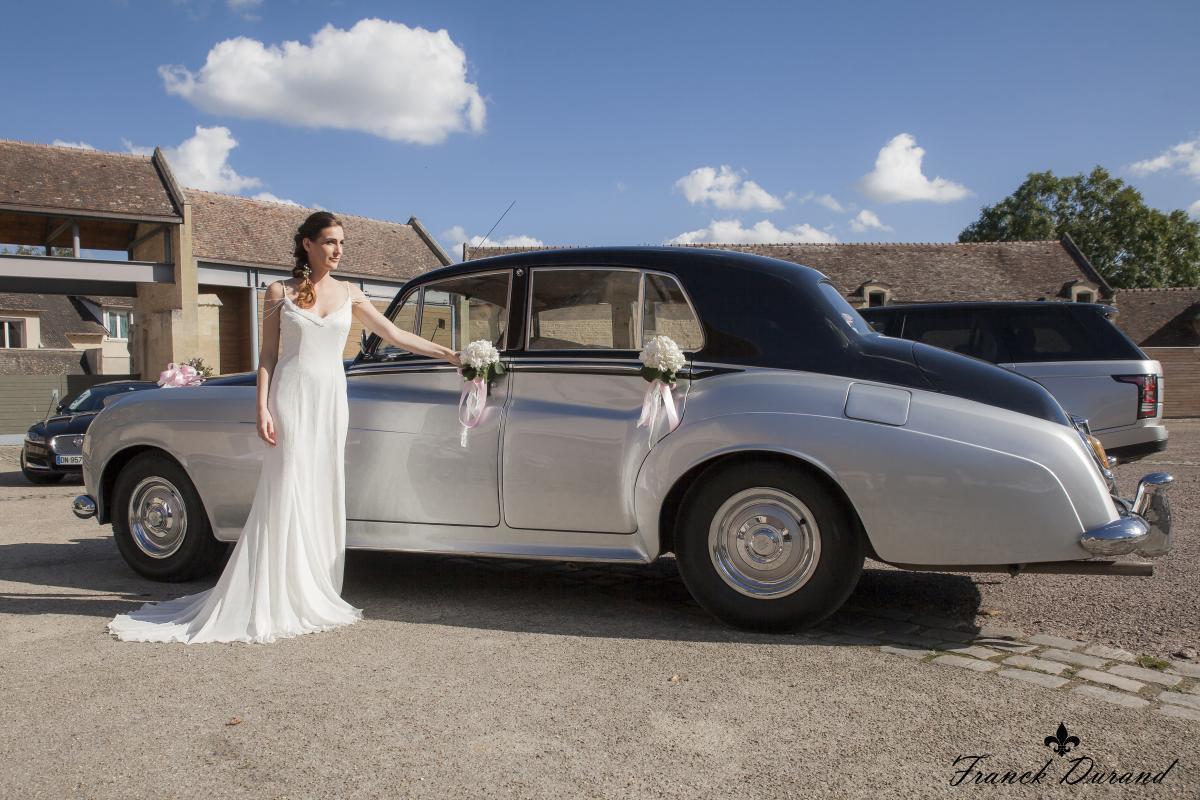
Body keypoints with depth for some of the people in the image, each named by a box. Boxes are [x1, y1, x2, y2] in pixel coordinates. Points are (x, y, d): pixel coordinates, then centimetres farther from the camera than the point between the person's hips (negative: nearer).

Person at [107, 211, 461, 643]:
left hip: (331, 401, 3)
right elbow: (268, 356, 3)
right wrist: (263, 409, -6)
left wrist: (450, 354, 6)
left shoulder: (349, 293, 9)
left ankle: (315, 597, 12)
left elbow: (396, 335, 10)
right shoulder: (280, 292, 3)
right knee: (285, 497, -7)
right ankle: (270, 603, -1)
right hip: (291, 399, -3)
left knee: (324, 498, 4)